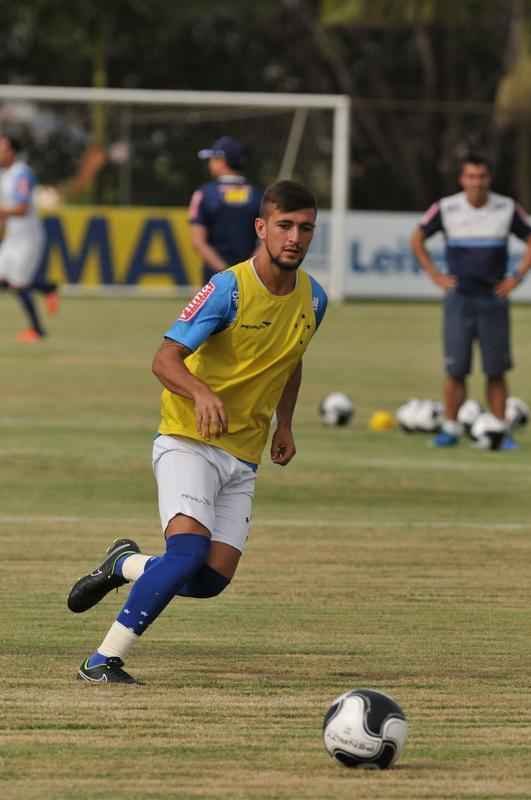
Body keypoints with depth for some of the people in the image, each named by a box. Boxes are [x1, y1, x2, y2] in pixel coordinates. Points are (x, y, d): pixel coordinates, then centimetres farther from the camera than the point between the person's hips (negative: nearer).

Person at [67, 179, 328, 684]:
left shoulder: (312, 299, 5)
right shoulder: (229, 288, -15)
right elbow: (165, 360, -20)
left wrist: (284, 424, 16)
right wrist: (202, 393, -39)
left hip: (243, 455, 6)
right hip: (189, 440, -6)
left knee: (211, 581, -3)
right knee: (189, 548, -27)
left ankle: (124, 566, 27)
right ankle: (102, 661, -20)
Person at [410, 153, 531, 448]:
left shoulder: (507, 209, -1)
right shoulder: (446, 209, -2)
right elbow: (417, 239, 12)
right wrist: (435, 275, 4)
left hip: (494, 299, 0)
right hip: (459, 299, 0)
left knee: (496, 371, 1)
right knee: (455, 369, -3)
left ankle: (500, 430, 6)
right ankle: (450, 428, 5)